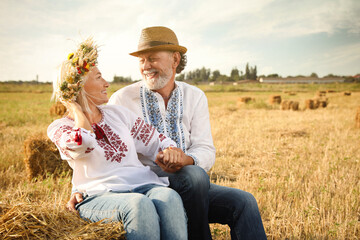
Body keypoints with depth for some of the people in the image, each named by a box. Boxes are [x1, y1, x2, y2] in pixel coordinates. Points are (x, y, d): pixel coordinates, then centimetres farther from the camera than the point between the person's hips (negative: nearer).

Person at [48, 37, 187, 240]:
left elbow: (158, 142, 21)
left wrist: (169, 151, -4)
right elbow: (81, 143, -18)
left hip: (143, 185, 4)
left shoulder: (118, 113, 20)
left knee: (169, 197, -31)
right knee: (139, 204, -36)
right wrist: (75, 106, 0)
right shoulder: (59, 128, 7)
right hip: (99, 195, -3)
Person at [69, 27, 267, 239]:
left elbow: (206, 151, 0)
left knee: (244, 202, -19)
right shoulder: (122, 99, 1)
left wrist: (186, 160, -22)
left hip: (190, 187, 3)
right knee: (195, 175, -32)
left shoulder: (195, 97, 9)